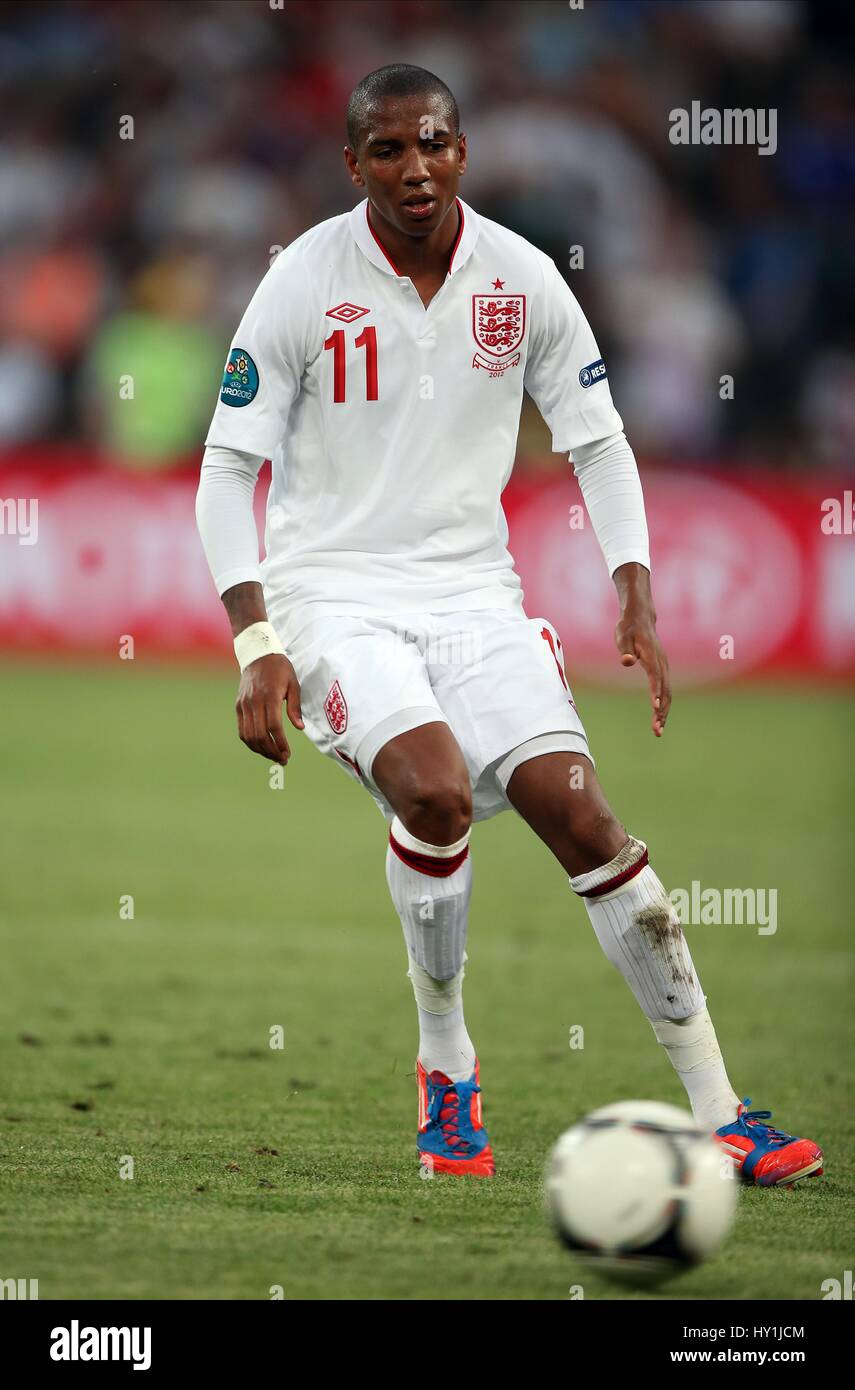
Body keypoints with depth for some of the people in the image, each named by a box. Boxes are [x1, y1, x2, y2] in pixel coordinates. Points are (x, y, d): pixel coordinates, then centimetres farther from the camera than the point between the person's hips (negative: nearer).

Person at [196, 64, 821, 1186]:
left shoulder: (522, 279, -1)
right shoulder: (303, 283, -10)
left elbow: (597, 442, 9)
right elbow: (229, 467, -7)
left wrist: (637, 598, -4)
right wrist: (258, 649, -17)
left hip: (473, 589, 3)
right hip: (335, 590, -3)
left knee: (579, 813, -10)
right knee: (435, 790, -29)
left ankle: (719, 1113, -6)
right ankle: (446, 1064, -6)